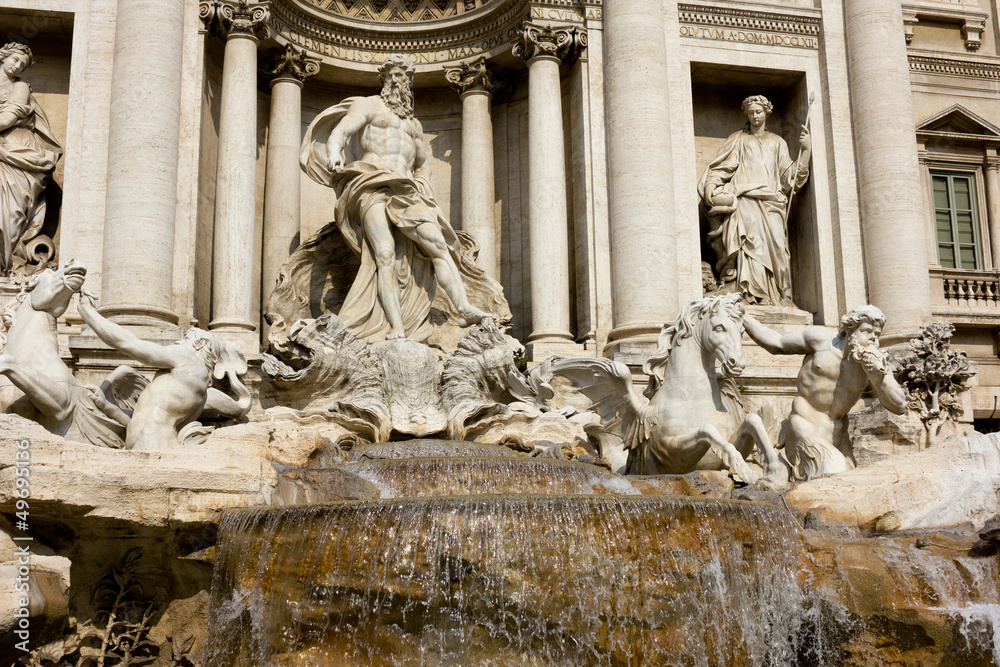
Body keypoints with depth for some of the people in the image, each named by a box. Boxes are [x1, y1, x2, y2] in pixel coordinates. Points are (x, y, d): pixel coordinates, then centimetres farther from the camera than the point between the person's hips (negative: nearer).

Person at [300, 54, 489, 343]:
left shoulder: (414, 124, 31)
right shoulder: (367, 105, 15)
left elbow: (421, 164, 42)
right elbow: (337, 134, 0)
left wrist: (426, 193, 25)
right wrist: (334, 156, -23)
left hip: (407, 194, 5)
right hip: (372, 186, -5)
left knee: (439, 246, -16)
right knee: (385, 253, -21)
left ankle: (464, 309, -28)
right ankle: (397, 329, -32)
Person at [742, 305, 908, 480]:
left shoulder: (876, 362, 0)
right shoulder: (822, 339, -5)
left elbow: (899, 407, -6)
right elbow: (777, 344, 7)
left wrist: (879, 374, -22)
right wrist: (741, 317, 7)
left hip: (835, 437, 5)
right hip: (805, 432, -5)